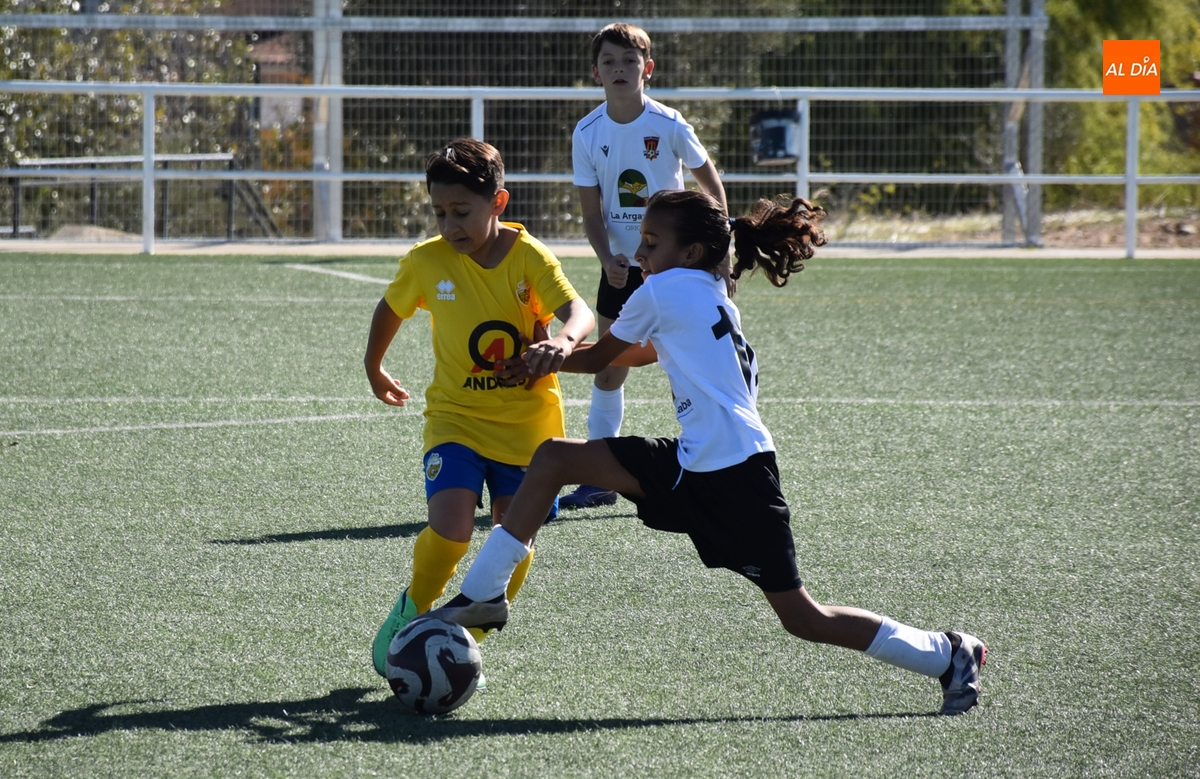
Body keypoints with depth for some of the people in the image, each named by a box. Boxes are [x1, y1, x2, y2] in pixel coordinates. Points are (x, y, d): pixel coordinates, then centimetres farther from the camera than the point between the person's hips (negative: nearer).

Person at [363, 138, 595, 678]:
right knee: (449, 527, -20)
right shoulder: (427, 262, -6)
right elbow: (390, 309, 14)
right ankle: (413, 611, 7)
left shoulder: (527, 256, -13)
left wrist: (563, 340, -50)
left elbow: (578, 311, -27)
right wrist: (374, 369, 28)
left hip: (527, 424, 0)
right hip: (456, 417, 0)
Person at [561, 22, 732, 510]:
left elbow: (711, 185, 0)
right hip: (621, 266, 3)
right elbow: (592, 212, 0)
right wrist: (606, 257, -17)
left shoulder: (670, 127, -13)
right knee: (609, 369, 6)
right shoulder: (587, 134, -5)